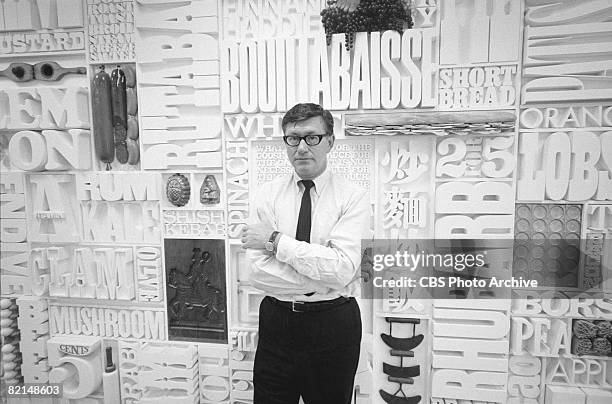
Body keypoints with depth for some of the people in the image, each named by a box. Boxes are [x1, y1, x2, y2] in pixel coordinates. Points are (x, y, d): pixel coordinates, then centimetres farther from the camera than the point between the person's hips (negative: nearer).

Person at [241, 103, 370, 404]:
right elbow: (256, 270, -10)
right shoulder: (267, 194, -2)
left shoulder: (352, 197, -9)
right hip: (276, 321, 2)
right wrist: (322, 278, -19)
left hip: (333, 324, -1)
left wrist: (276, 240, -20)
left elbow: (342, 270, -21)